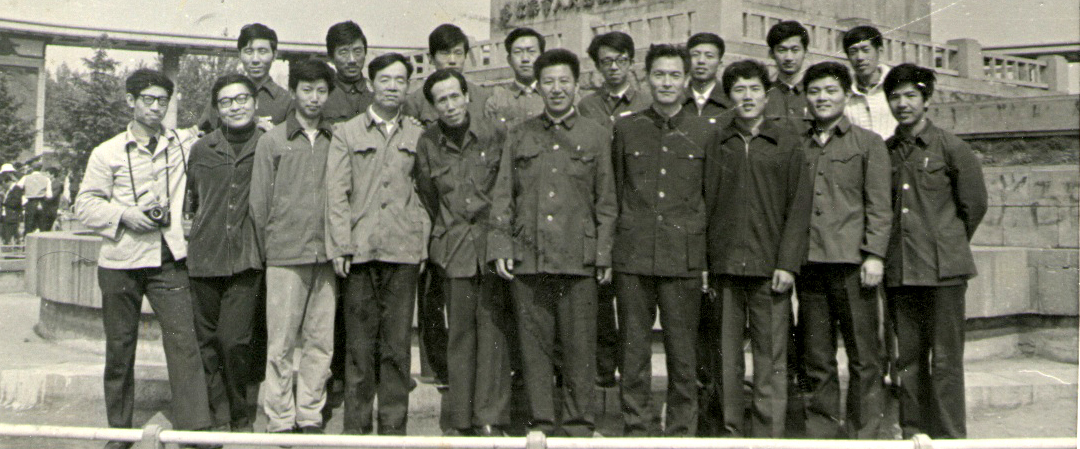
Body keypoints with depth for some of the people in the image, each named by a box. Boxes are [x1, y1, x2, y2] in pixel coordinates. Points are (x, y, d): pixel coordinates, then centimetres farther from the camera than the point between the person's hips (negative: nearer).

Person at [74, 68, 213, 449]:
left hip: (168, 259, 1)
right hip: (120, 261, 0)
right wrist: (125, 214, -12)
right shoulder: (107, 153, 4)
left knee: (184, 339, -9)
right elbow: (85, 204, 3)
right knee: (120, 346, 7)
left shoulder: (183, 144, 9)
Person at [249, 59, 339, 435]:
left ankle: (310, 416, 15)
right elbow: (259, 203, 6)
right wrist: (267, 249, 5)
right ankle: (279, 421, 9)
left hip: (327, 255, 2)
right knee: (281, 343, 0)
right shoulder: (272, 141, 5)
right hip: (285, 255, -2)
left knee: (321, 341, 5)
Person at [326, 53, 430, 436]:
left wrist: (423, 241, 3)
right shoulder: (346, 132, 10)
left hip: (404, 250, 1)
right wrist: (341, 246, -6)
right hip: (360, 248, -1)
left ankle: (394, 427, 10)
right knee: (359, 344, 2)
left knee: (397, 344, 2)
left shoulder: (418, 135, 13)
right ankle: (356, 426, 11)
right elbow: (337, 194, 4)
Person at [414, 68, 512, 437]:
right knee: (460, 333, 4)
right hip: (453, 250, 2)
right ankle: (458, 418, 12)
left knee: (492, 329, -3)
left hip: (492, 242, -2)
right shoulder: (427, 143, 7)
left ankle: (490, 418, 4)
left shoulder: (496, 134, -1)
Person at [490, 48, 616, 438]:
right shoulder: (519, 136, 13)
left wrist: (604, 255, 1)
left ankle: (578, 424, 13)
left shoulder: (595, 135, 9)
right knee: (533, 345, 5)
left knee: (579, 347, 1)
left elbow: (606, 202, 8)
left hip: (578, 259, -1)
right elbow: (503, 197, 12)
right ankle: (541, 423, 16)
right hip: (528, 258, 2)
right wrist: (501, 247, 3)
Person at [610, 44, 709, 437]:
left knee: (682, 352, 3)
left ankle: (681, 431, 15)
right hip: (632, 255, 1)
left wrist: (710, 256, 5)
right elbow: (612, 192, 12)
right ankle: (635, 428, 16)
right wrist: (606, 249, 7)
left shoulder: (705, 133, 7)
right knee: (634, 349, 5)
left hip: (684, 258, -1)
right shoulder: (625, 129, 9)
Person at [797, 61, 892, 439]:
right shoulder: (796, 146, 16)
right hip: (808, 262, 3)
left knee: (864, 356, 0)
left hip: (852, 260, -3)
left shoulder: (868, 143, 8)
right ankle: (821, 431, 15)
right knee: (816, 358, 6)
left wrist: (875, 255, -9)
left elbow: (879, 207, 2)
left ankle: (863, 433, 9)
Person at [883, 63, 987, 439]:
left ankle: (949, 435, 6)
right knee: (908, 356, 8)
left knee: (945, 359, -2)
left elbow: (975, 204, 5)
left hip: (943, 268, -4)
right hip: (899, 269, 4)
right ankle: (914, 431, 17)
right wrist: (886, 251, 9)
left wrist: (949, 246, 10)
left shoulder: (951, 148, 0)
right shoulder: (883, 151, 10)